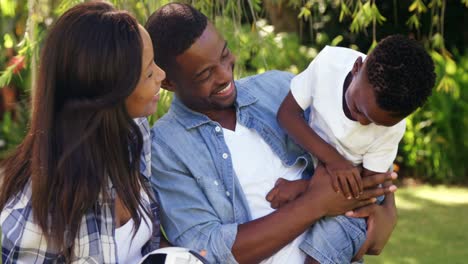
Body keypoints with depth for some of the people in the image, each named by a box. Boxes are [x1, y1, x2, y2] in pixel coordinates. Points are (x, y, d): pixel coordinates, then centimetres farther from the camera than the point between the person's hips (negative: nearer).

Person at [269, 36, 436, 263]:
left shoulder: (392, 126, -23)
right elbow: (287, 112, -17)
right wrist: (331, 157, -31)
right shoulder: (329, 61, -23)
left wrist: (304, 187, -26)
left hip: (348, 201, -3)